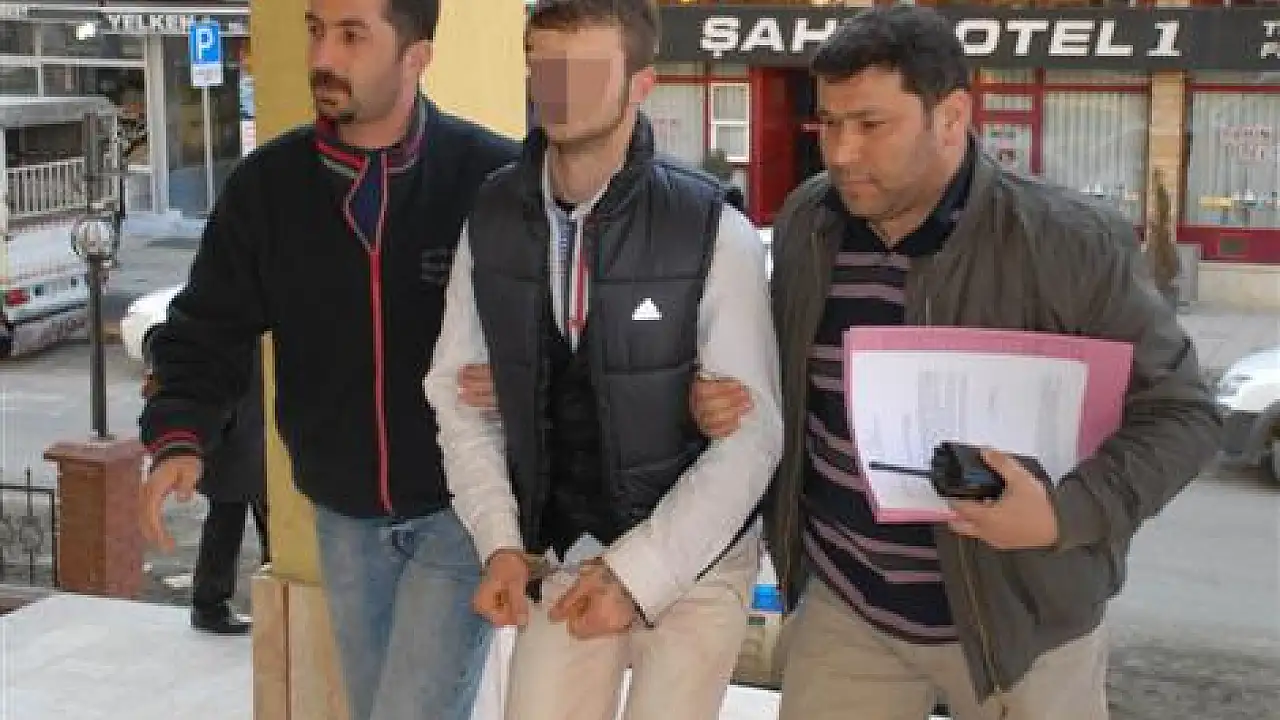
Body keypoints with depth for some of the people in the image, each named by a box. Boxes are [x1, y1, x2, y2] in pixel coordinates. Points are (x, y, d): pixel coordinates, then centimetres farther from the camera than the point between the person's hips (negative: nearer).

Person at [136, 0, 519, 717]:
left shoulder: (495, 177, -16)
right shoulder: (269, 182, -3)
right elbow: (209, 329, 2)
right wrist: (179, 435, -14)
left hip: (461, 511, -4)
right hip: (344, 518, 5)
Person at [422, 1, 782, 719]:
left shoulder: (714, 231, -17)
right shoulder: (491, 220, -5)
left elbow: (752, 433, -15)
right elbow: (458, 393, 3)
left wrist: (636, 572, -19)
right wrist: (500, 541, -8)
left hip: (694, 556, -3)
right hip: (559, 553, 3)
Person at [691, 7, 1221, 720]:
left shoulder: (1074, 242, -17)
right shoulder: (806, 222, -1)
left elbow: (1181, 412, -11)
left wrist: (1068, 514, -26)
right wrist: (730, 401, -6)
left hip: (1018, 614, -3)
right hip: (843, 603, 4)